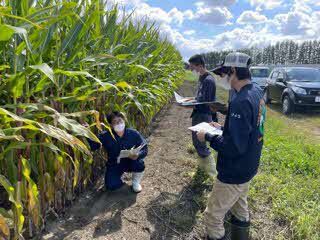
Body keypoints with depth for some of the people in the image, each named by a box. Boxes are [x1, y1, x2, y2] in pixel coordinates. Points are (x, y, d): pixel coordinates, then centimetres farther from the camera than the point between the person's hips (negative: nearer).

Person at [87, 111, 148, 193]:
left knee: (139, 163, -33)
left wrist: (137, 155, -35)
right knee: (111, 185, -20)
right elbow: (92, 146, -20)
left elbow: (144, 148, -13)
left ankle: (136, 181, 2)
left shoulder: (133, 133, -13)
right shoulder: (105, 136, -13)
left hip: (131, 162, 0)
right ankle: (120, 174, 19)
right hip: (114, 165, 0)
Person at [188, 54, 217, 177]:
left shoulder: (208, 80, -20)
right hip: (198, 115, 10)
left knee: (200, 144, -2)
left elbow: (206, 103, -23)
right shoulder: (202, 78, 10)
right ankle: (204, 166, 37)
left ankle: (213, 172, 12)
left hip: (204, 116, -10)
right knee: (197, 141, 20)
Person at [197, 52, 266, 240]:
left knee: (213, 214, 6)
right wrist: (223, 127, 9)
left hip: (235, 172, -10)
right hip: (248, 166, 10)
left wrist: (207, 137, -19)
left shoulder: (241, 101, -30)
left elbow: (234, 147, -31)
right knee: (240, 204, 30)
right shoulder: (257, 91, 1)